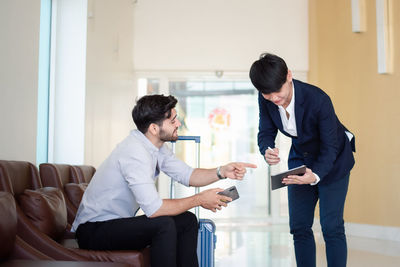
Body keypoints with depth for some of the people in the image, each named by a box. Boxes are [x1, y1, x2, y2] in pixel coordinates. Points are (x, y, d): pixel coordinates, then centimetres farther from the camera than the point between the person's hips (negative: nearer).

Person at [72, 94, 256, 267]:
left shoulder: (157, 146, 1)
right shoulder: (135, 152, -28)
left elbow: (187, 175, 7)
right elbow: (153, 208, -31)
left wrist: (222, 172, -10)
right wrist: (199, 200, -20)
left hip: (121, 221, 9)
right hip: (93, 231, -9)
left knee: (187, 220, 1)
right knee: (164, 225, -28)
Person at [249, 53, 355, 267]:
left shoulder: (318, 100, -33)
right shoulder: (265, 100, -18)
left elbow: (330, 147, -26)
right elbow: (266, 132, -8)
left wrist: (316, 175, -44)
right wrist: (267, 151, -33)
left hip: (332, 161, -5)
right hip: (300, 159, 5)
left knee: (331, 227, -8)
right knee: (299, 226, 4)